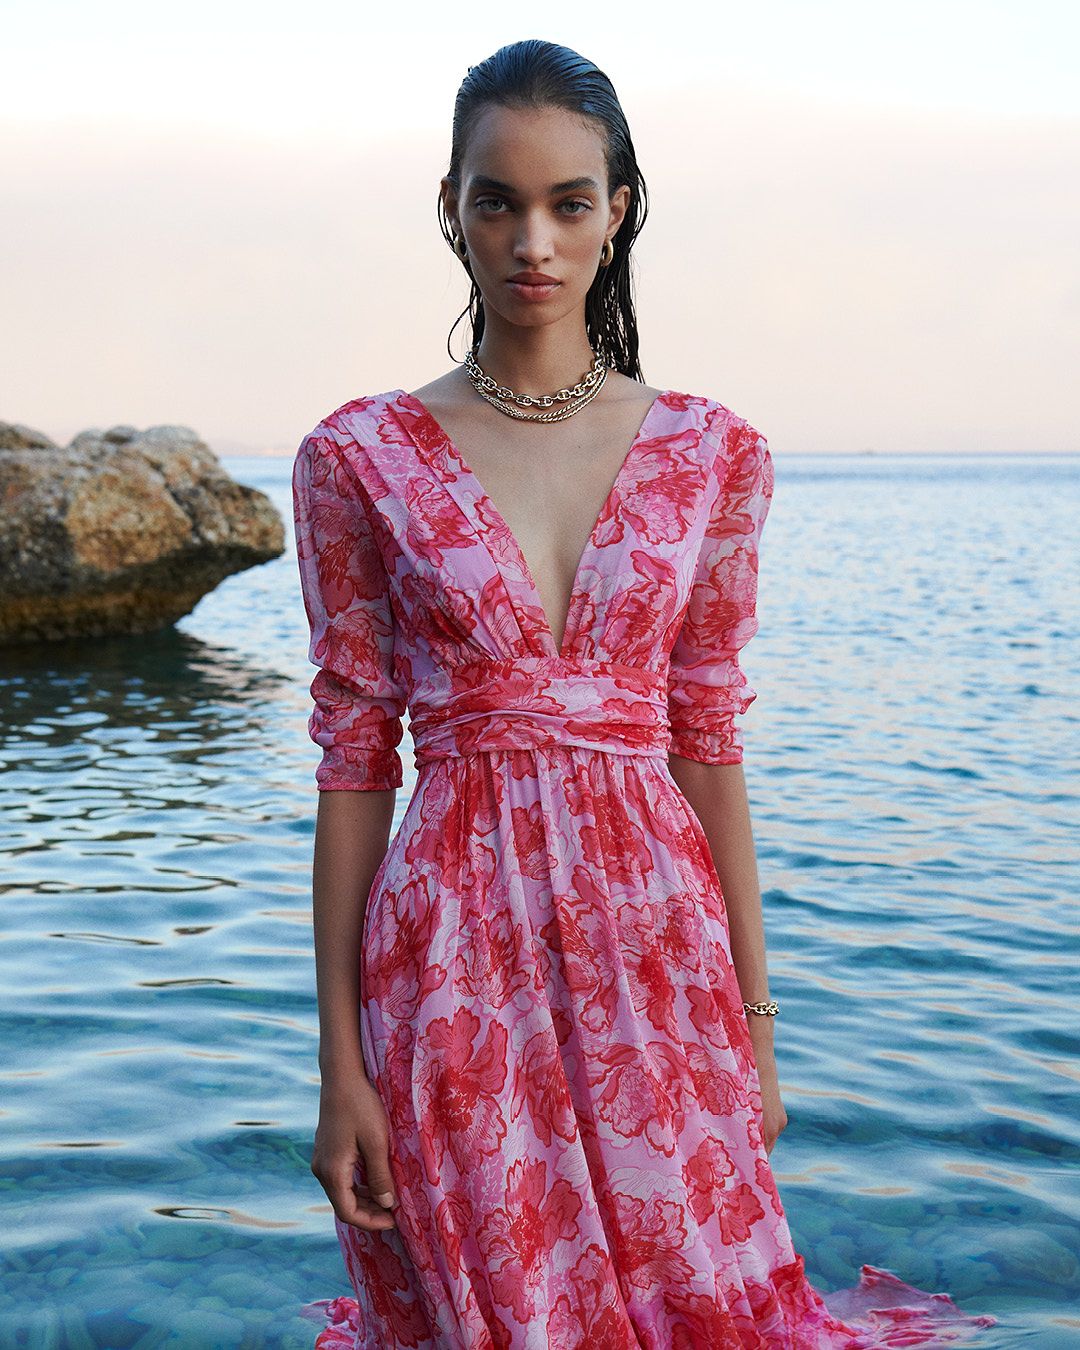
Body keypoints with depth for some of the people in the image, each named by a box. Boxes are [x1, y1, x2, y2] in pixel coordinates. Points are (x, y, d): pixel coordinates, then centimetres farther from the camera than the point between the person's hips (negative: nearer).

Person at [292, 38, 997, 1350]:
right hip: (456, 958, -1)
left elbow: (708, 747, 6)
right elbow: (354, 760, -2)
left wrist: (755, 1020, 4)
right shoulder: (362, 457, -2)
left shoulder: (710, 454, 3)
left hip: (659, 944, 2)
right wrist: (339, 1063, -4)